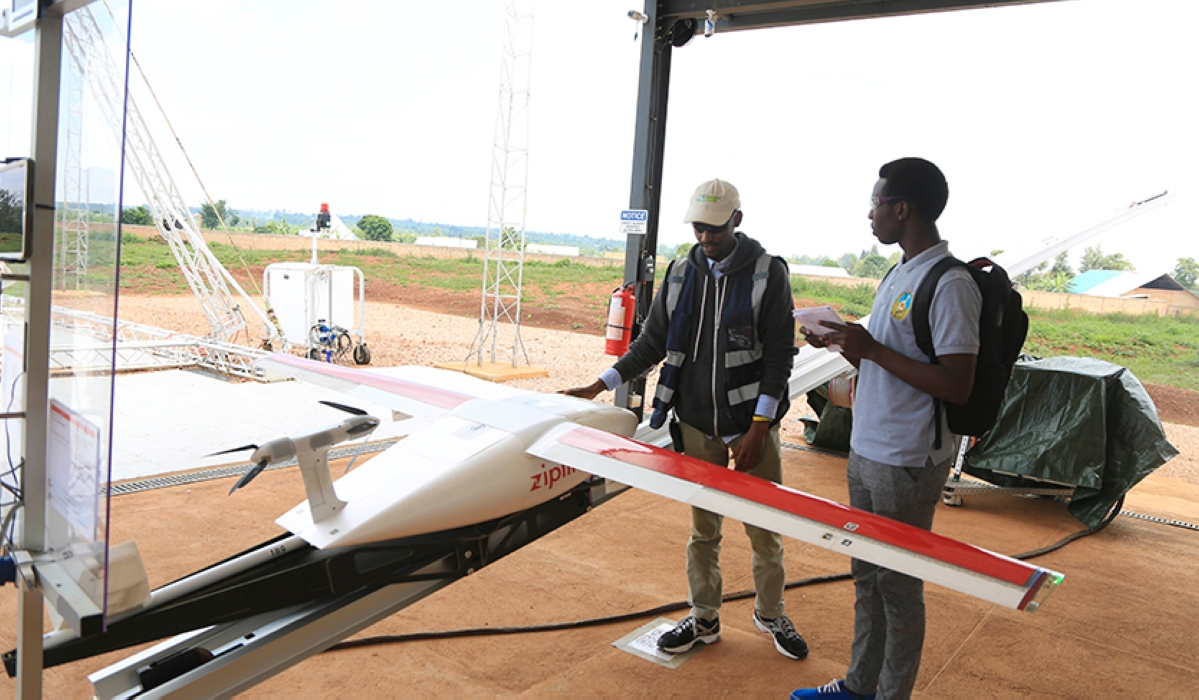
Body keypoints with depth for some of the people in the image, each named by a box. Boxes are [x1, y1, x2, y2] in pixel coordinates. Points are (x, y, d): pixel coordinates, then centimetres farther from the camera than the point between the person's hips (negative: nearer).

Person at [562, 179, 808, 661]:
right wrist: (599, 386, 3)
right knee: (703, 528, 12)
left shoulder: (768, 273, -6)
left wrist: (759, 427, -12)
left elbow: (779, 353, -8)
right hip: (698, 423, 3)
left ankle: (770, 615, 30)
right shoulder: (681, 273, 5)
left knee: (764, 527, 8)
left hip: (752, 422, -3)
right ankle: (704, 620, 28)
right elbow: (652, 343, 10)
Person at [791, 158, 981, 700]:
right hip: (867, 450, 9)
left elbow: (957, 385, -23)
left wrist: (872, 349, -21)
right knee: (866, 575, 19)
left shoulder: (950, 284, -18)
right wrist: (844, 343, 3)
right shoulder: (899, 274, 11)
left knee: (898, 585, 6)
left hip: (907, 463, -9)